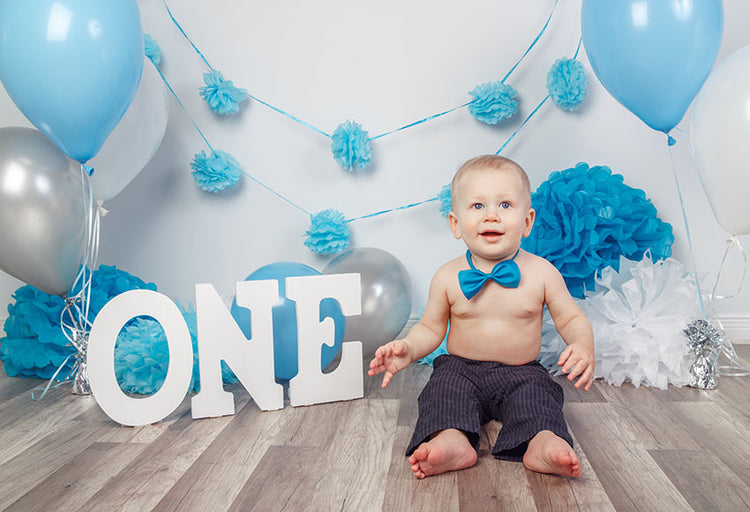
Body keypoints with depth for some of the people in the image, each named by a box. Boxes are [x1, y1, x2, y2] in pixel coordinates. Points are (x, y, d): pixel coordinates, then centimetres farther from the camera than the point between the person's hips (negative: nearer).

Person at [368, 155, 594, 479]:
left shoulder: (541, 273, -7)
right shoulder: (447, 278, -6)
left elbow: (571, 319, 1)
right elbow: (431, 328, 5)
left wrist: (583, 347, -21)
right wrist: (408, 349, -16)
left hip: (522, 372, 0)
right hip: (460, 368, 0)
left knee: (536, 392, -28)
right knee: (444, 387, -27)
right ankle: (453, 440, -46)